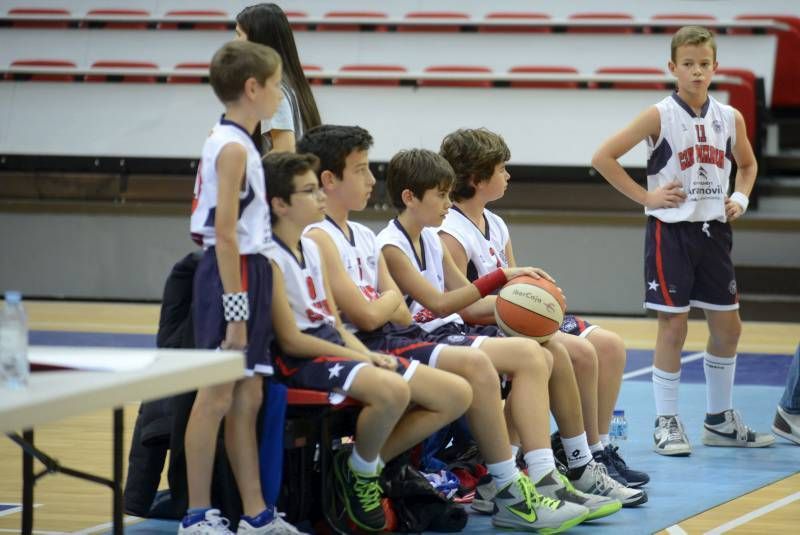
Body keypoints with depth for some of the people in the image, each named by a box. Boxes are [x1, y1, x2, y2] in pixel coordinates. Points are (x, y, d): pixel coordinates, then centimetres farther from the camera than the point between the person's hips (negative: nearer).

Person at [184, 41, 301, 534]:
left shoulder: (236, 143, 15)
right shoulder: (234, 148, -14)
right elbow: (226, 235, -19)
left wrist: (246, 305, 13)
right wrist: (235, 311, -21)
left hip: (249, 273, 10)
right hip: (232, 275, -10)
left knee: (248, 397, 11)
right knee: (217, 396, -5)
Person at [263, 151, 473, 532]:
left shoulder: (311, 247, 15)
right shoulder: (270, 257, -13)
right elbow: (290, 340, -16)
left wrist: (368, 355, -3)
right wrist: (359, 358, -14)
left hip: (337, 349, 9)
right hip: (301, 362, -9)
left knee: (457, 394, 0)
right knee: (393, 390, -39)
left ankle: (365, 466, 3)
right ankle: (360, 470, -9)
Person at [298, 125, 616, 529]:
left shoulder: (364, 237, 20)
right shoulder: (318, 239, -10)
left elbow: (400, 316, 15)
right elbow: (368, 316, -16)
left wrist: (384, 302, -6)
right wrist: (392, 297, 3)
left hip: (398, 337, 10)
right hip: (367, 351, -10)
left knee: (531, 358, 0)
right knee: (473, 364, -31)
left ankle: (544, 481, -10)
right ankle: (510, 496, -22)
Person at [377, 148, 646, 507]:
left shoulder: (432, 240, 15)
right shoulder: (391, 247, -12)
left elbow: (469, 305, 14)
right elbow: (439, 304, -20)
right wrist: (501, 277, -20)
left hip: (455, 330, 9)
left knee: (553, 351, -3)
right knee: (527, 353, -26)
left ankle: (581, 468, 8)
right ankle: (541, 482, -31)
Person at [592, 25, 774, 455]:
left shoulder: (729, 118, 4)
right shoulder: (660, 116, -9)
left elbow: (747, 165, 23)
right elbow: (603, 157, -11)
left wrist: (740, 197, 5)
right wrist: (645, 197, -11)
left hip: (713, 230, 5)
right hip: (671, 230, -5)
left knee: (727, 325, 8)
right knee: (673, 325, -3)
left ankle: (720, 420, 22)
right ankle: (666, 423, 6)